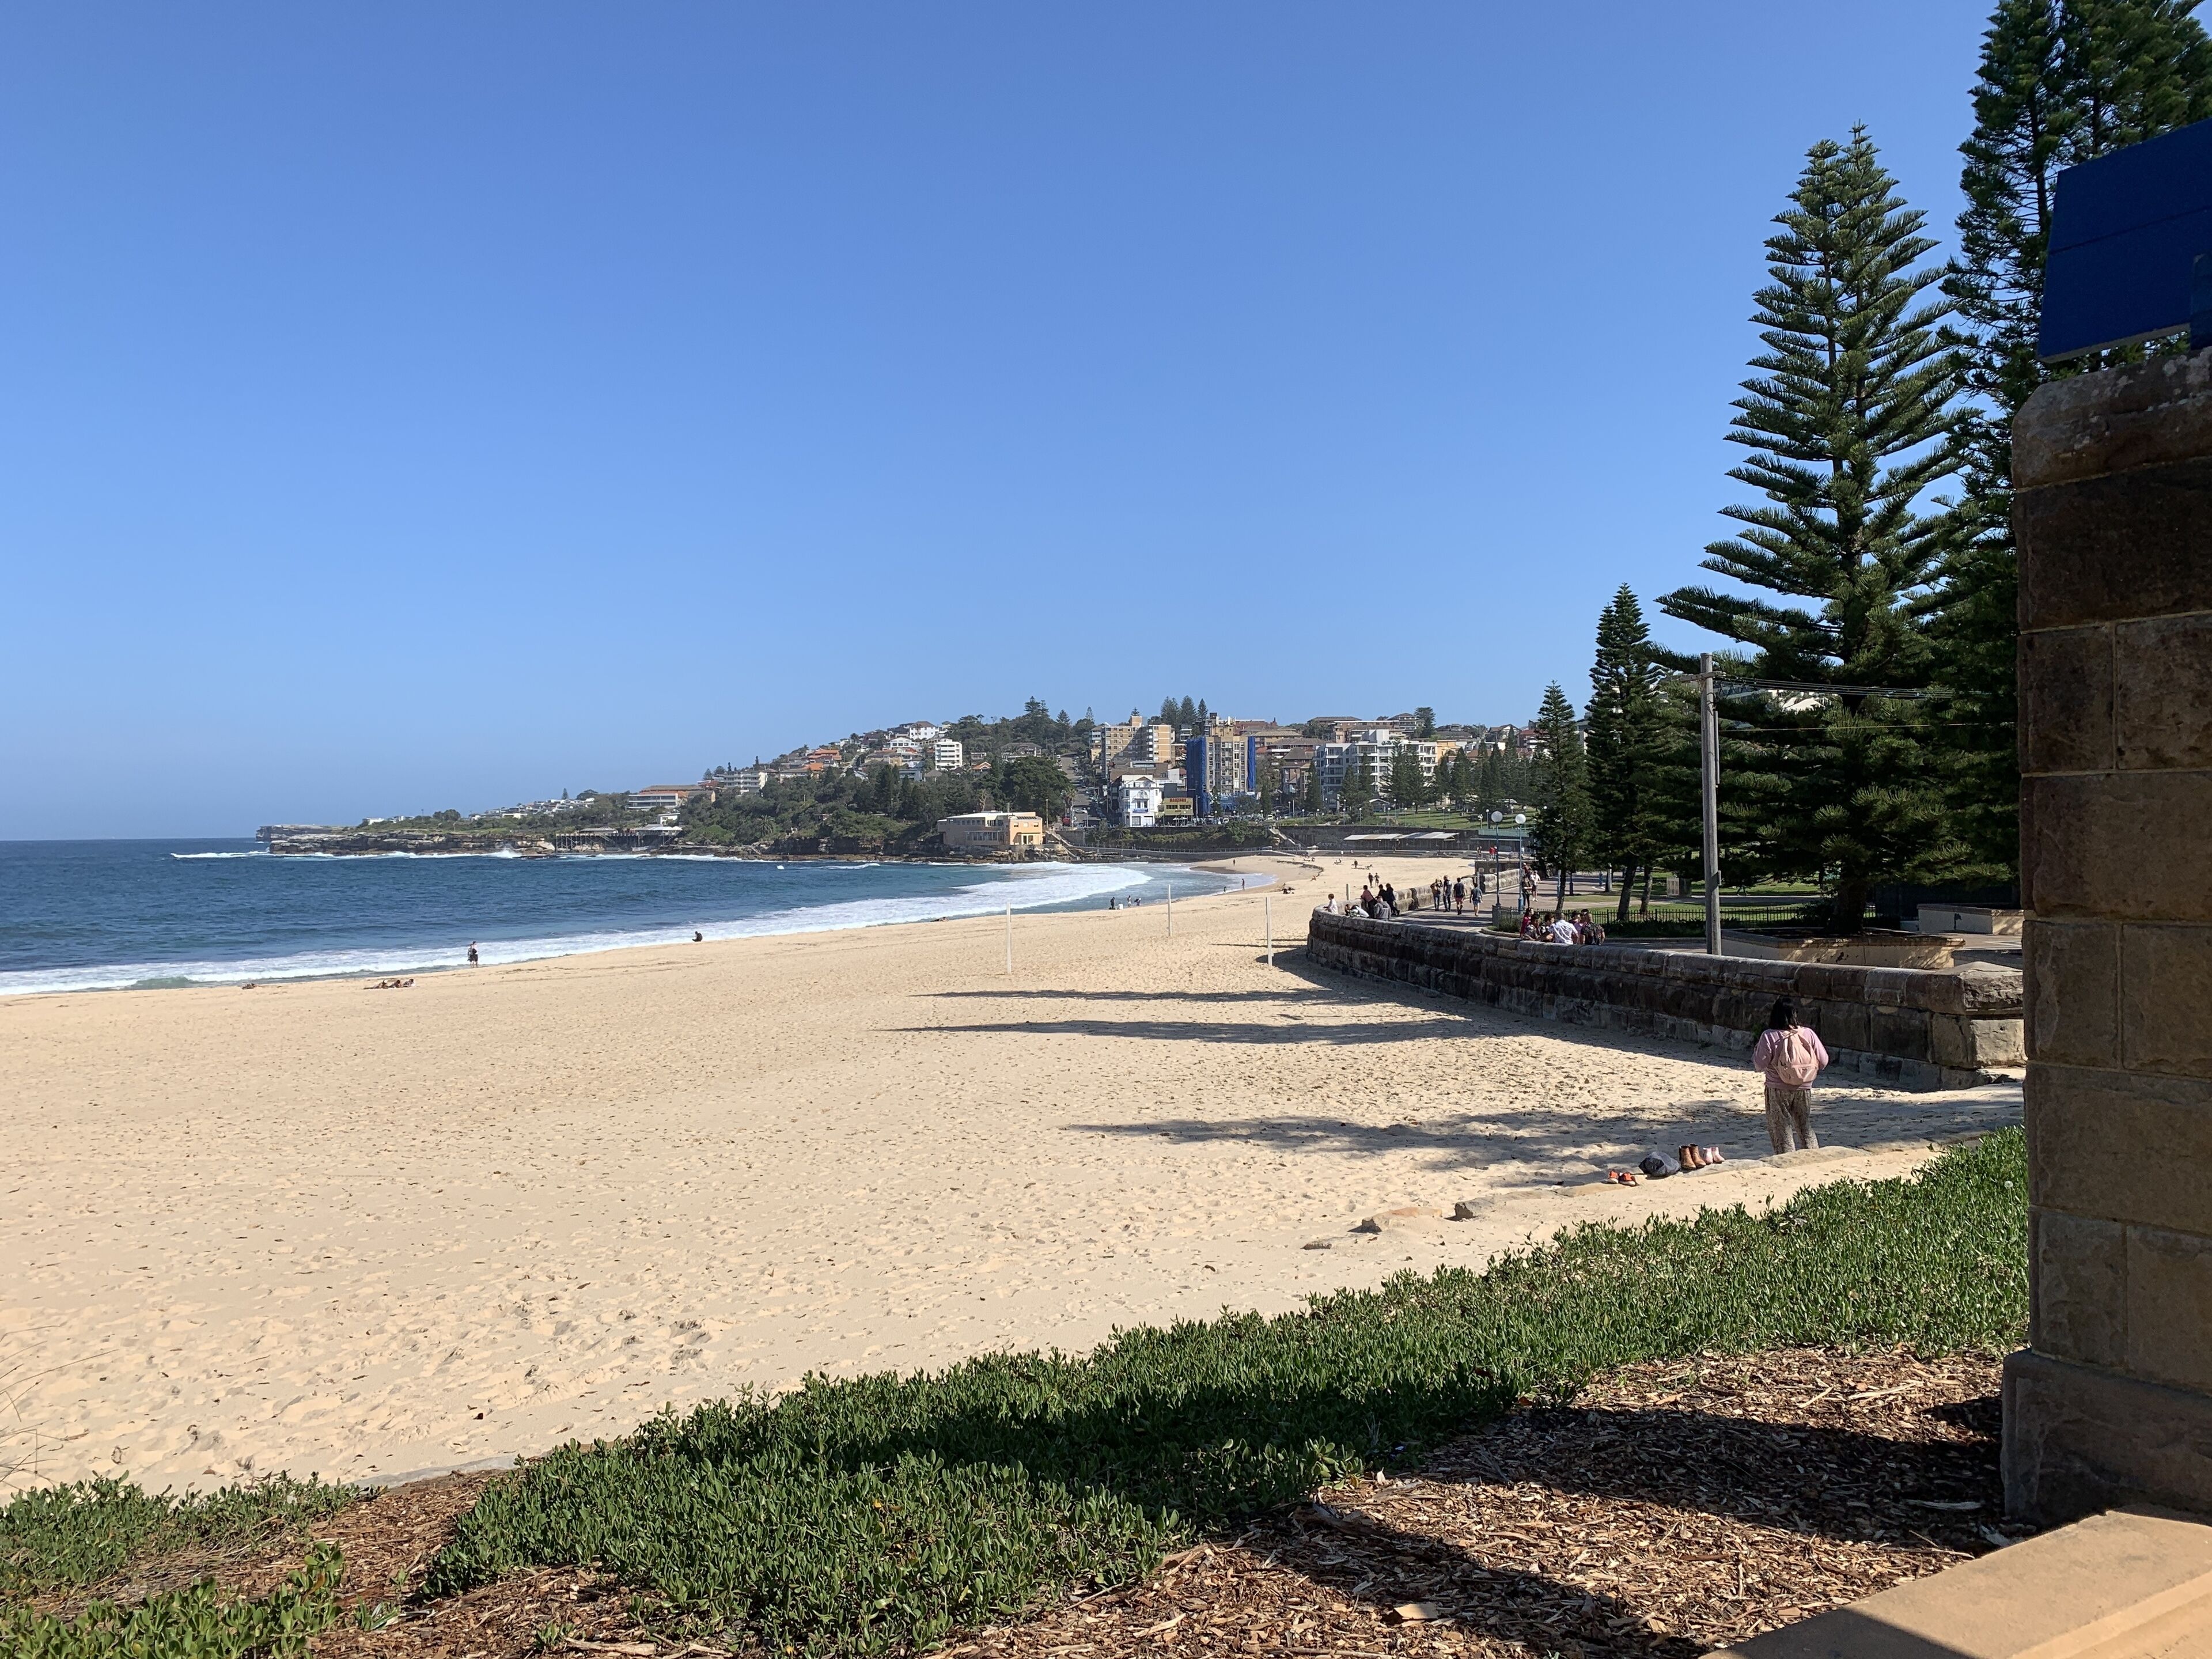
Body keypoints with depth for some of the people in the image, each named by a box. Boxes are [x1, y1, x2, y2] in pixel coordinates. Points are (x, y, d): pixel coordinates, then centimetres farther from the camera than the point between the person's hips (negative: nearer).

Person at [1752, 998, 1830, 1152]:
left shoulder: (1769, 1036, -14)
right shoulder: (1808, 1034, -5)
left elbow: (1759, 1066, -12)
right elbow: (1823, 1062, -1)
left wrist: (1756, 1050, 6)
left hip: (1778, 1091, -3)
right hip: (1804, 1089, 3)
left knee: (1781, 1131, 6)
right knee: (1805, 1128, 19)